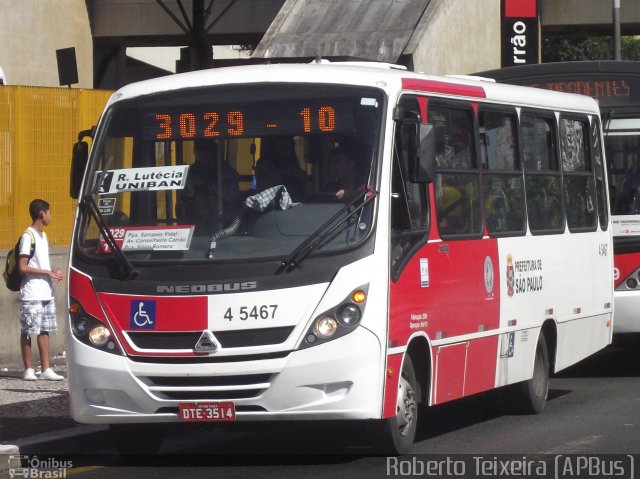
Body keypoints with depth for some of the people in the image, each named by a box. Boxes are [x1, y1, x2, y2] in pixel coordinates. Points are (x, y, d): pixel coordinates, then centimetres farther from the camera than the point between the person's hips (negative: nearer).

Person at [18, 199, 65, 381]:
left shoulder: (43, 236, 16)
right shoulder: (28, 236, -11)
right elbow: (23, 267, -17)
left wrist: (53, 272, 4)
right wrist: (48, 273, -15)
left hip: (46, 293, 8)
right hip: (31, 295, -8)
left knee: (45, 330, 6)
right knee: (28, 331, -1)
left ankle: (46, 369, 7)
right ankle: (28, 369, 3)